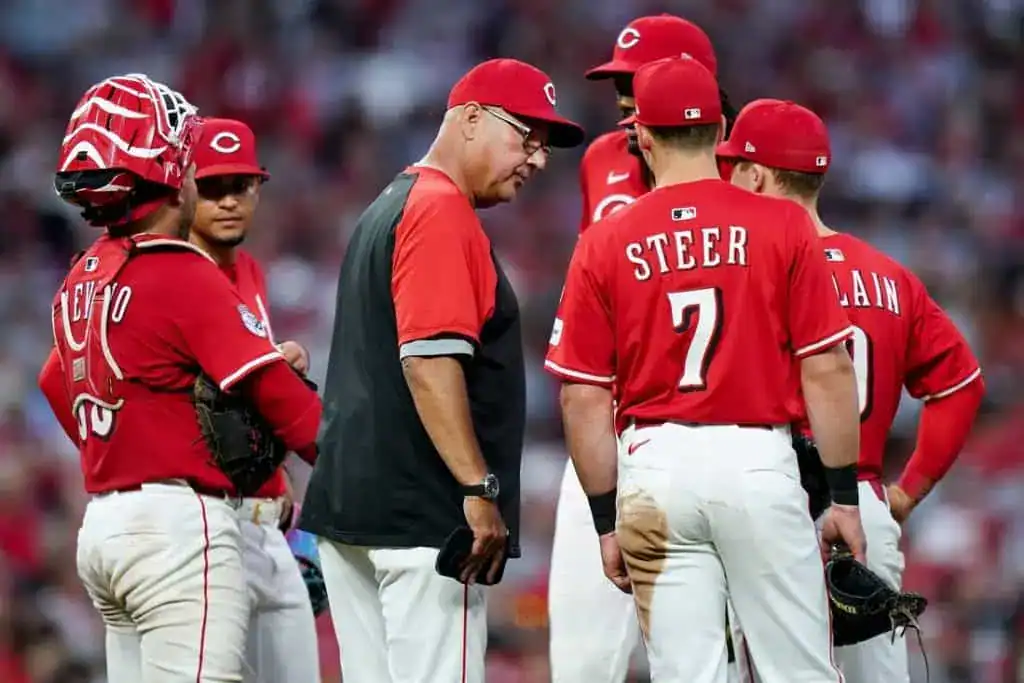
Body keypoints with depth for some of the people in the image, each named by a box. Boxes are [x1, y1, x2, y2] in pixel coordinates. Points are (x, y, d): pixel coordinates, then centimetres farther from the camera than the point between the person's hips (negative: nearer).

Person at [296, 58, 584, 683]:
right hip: (421, 514, -10)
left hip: (348, 508, 10)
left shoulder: (386, 209, 21)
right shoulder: (442, 210, -10)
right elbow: (429, 361, -21)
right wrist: (480, 491, -23)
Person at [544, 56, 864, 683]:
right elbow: (827, 370, -3)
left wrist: (607, 521, 9)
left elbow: (585, 398, 2)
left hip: (655, 469, 1)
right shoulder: (783, 226, -1)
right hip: (759, 462, -1)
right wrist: (845, 497, 3)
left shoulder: (605, 243, 3)